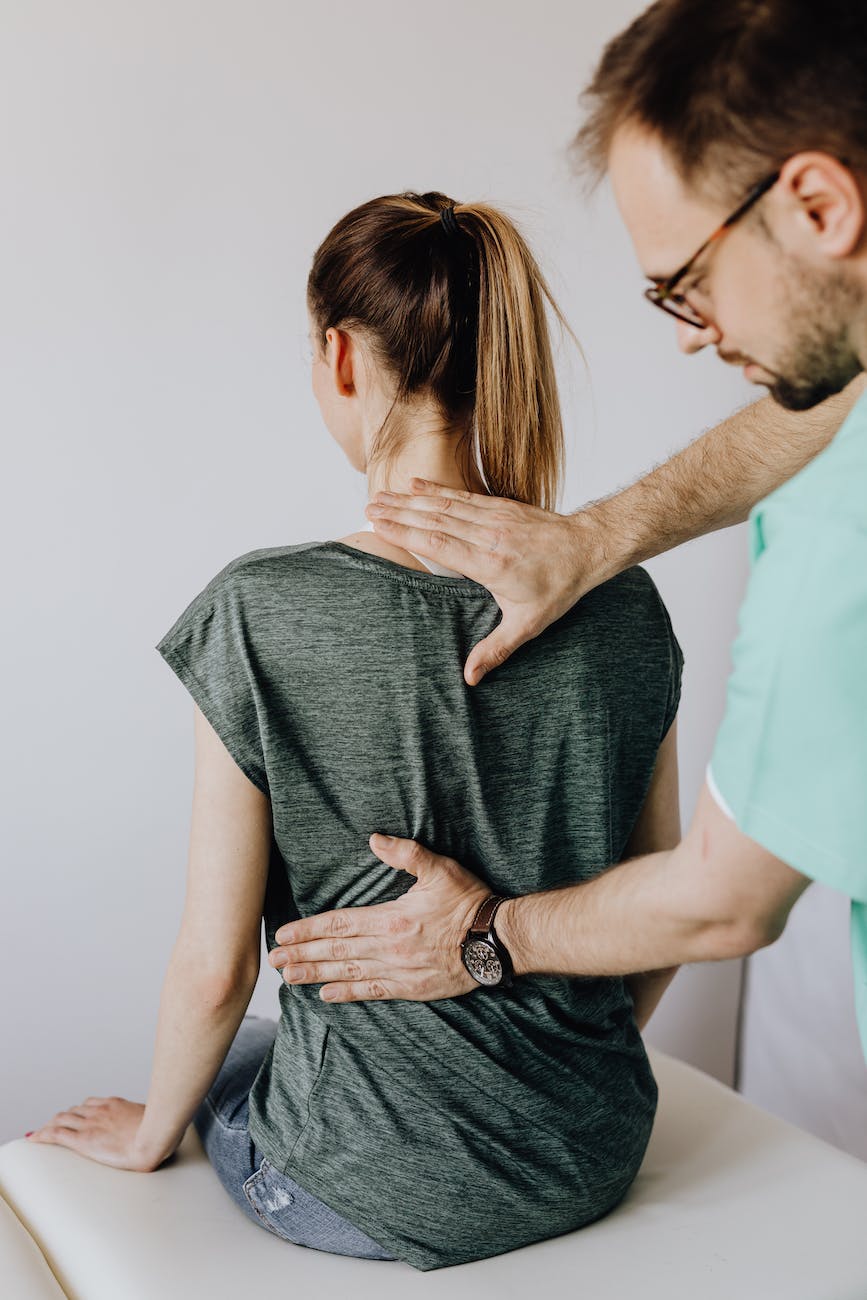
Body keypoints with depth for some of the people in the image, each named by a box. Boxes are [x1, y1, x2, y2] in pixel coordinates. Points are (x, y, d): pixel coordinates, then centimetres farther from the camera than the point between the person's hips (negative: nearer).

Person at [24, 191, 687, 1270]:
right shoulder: (622, 602, -9)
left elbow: (214, 970, -14)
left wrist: (150, 1131, 6)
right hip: (595, 1162, 4)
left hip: (375, 1196, -4)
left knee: (231, 1055, 31)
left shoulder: (262, 615, -21)